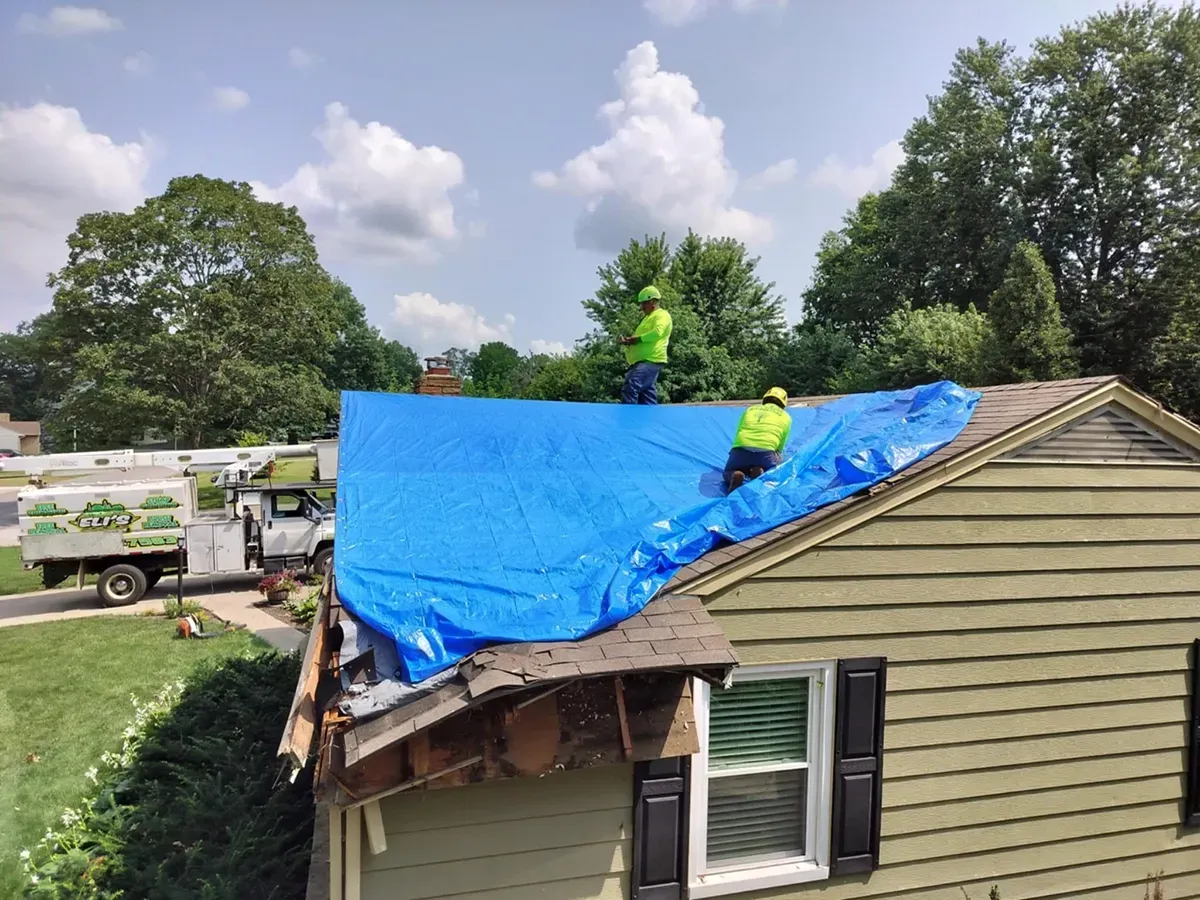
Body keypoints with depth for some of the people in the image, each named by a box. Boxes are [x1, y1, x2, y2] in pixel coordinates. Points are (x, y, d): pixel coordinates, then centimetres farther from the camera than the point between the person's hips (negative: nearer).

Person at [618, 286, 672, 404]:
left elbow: (657, 332, -20)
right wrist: (629, 341, 9)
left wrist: (636, 339, -17)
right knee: (647, 393, 8)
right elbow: (641, 337, 31)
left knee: (630, 387, -24)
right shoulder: (648, 317, 28)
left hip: (650, 361, -10)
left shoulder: (662, 315, -2)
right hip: (642, 361, 10)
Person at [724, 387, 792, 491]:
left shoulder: (749, 410, 31)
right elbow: (780, 447, 25)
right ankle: (763, 475, -4)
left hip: (740, 450, 2)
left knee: (728, 473, 29)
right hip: (766, 453, -1)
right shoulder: (785, 417, 25)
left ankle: (735, 476, -8)